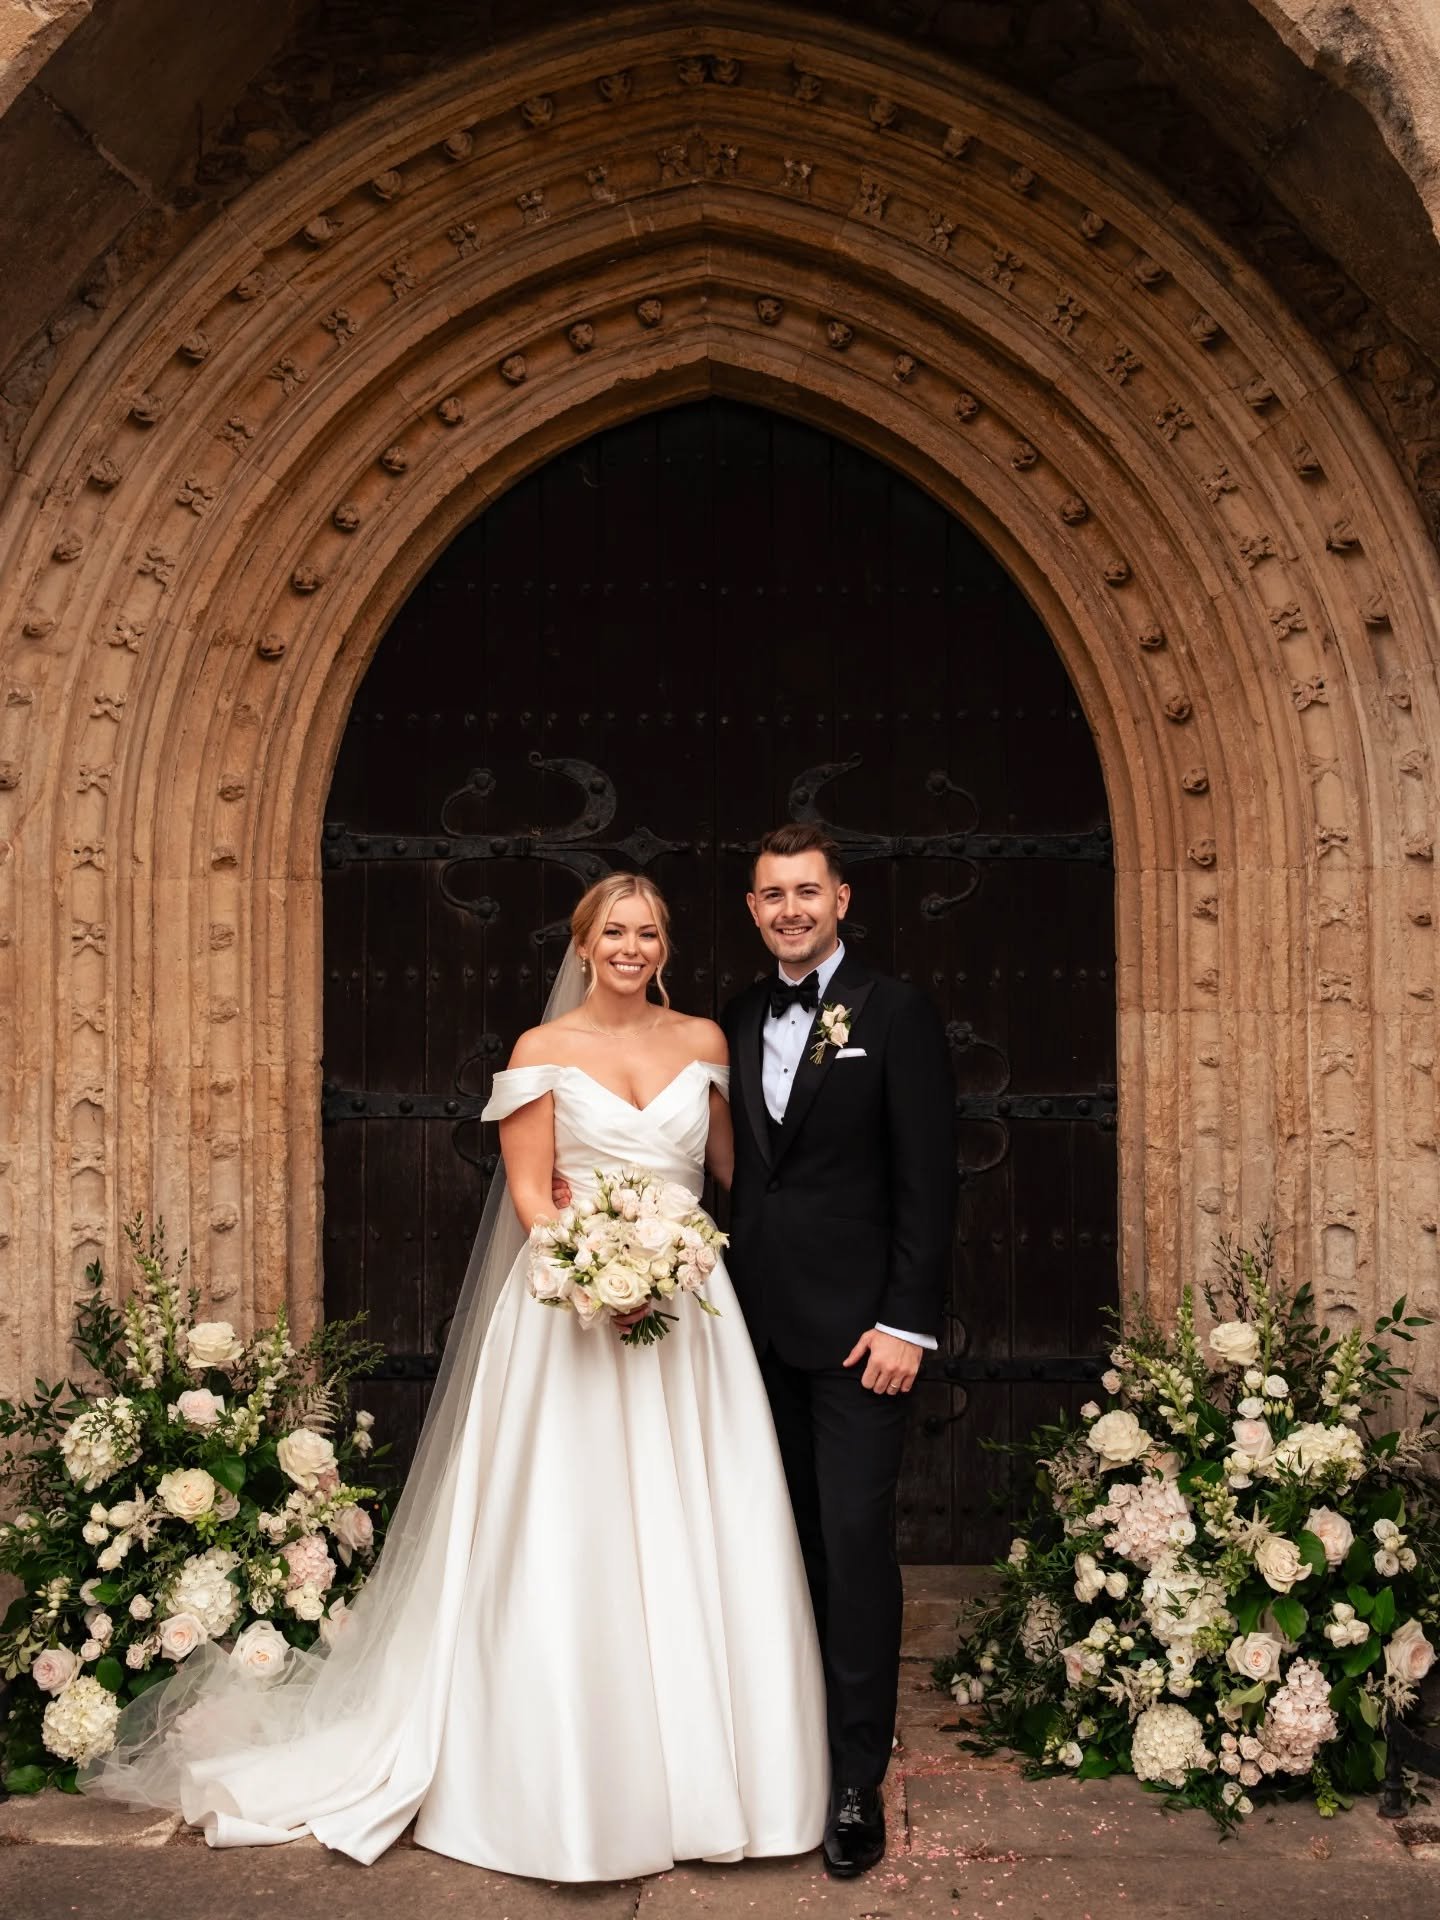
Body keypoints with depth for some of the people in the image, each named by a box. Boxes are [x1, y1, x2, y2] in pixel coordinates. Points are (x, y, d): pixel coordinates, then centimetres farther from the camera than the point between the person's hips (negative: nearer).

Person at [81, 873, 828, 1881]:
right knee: (571, 1540, 1)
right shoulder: (542, 1050, 1)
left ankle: (702, 1773, 20)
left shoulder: (704, 1040, 9)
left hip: (690, 1301, 3)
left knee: (697, 1542, 5)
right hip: (572, 1306, -3)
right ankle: (577, 1786, 15)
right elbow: (531, 1193, -4)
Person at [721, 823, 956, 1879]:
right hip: (761, 1325, 5)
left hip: (858, 1325, -5)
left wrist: (908, 1322, -13)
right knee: (792, 1538, 11)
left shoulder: (897, 1013, -5)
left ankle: (859, 1779, 7)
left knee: (857, 1541, -3)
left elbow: (929, 1180, -8)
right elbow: (741, 1167, 14)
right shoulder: (738, 1021, 12)